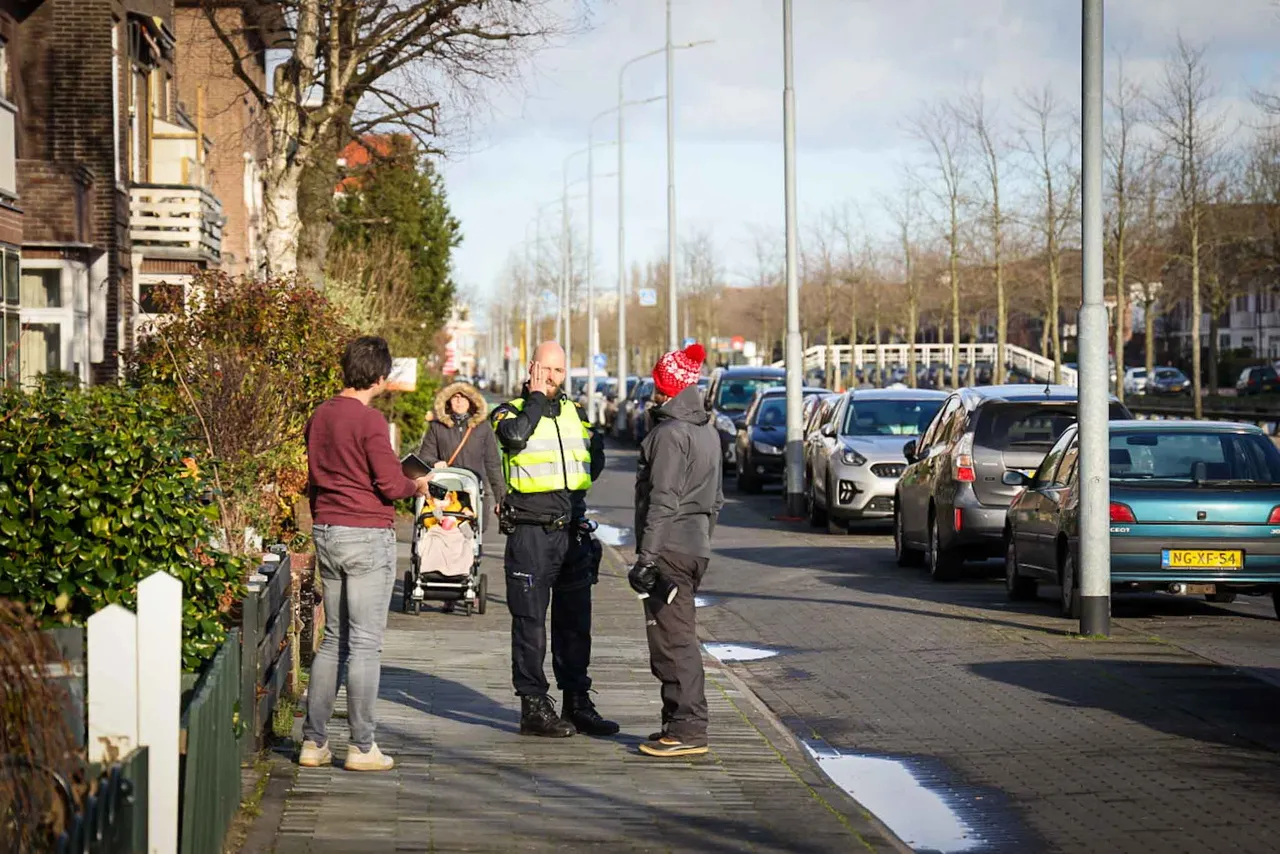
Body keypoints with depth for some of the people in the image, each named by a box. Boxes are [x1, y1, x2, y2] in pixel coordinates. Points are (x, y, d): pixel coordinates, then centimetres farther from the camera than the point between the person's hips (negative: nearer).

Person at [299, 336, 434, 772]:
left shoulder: (320, 416, 9)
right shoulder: (369, 420, -14)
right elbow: (390, 485, -16)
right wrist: (417, 485, 5)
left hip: (326, 534, 7)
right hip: (368, 537, -7)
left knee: (334, 639, 14)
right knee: (365, 643, -2)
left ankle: (314, 741, 13)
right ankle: (362, 748, 0)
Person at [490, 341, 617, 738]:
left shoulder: (575, 413, 15)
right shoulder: (511, 411, -1)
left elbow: (593, 465, 26)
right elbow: (515, 436, -25)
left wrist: (597, 448, 6)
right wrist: (537, 398, -15)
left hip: (573, 532, 6)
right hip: (530, 532, -6)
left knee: (575, 621, 10)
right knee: (530, 621, -3)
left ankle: (577, 702, 18)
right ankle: (534, 707, 2)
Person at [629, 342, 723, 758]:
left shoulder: (670, 434, -14)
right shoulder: (708, 432, 16)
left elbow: (662, 500, -19)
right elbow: (715, 500, 22)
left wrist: (646, 557, -20)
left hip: (670, 549, -10)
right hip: (696, 546, 10)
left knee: (673, 641, -8)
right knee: (680, 639, 14)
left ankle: (687, 730, -8)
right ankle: (682, 724, 18)